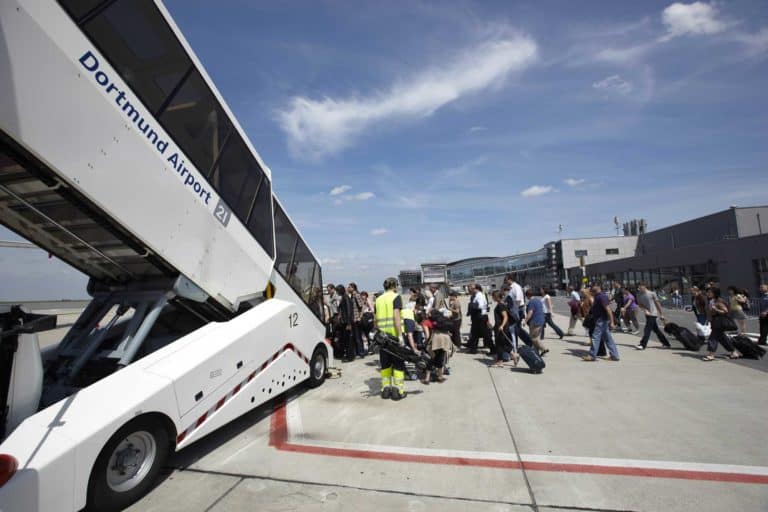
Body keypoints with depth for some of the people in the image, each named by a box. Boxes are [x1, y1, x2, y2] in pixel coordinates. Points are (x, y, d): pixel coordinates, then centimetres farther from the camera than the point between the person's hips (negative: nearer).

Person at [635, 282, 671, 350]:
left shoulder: (652, 293, -6)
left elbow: (657, 304, -2)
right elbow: (640, 304, 4)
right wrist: (645, 310, -15)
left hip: (653, 314, -6)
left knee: (647, 329, -10)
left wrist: (661, 314, 1)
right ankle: (666, 343, 27)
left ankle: (642, 345, -12)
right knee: (656, 330, 14)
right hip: (647, 314, 6)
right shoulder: (639, 295, 7)